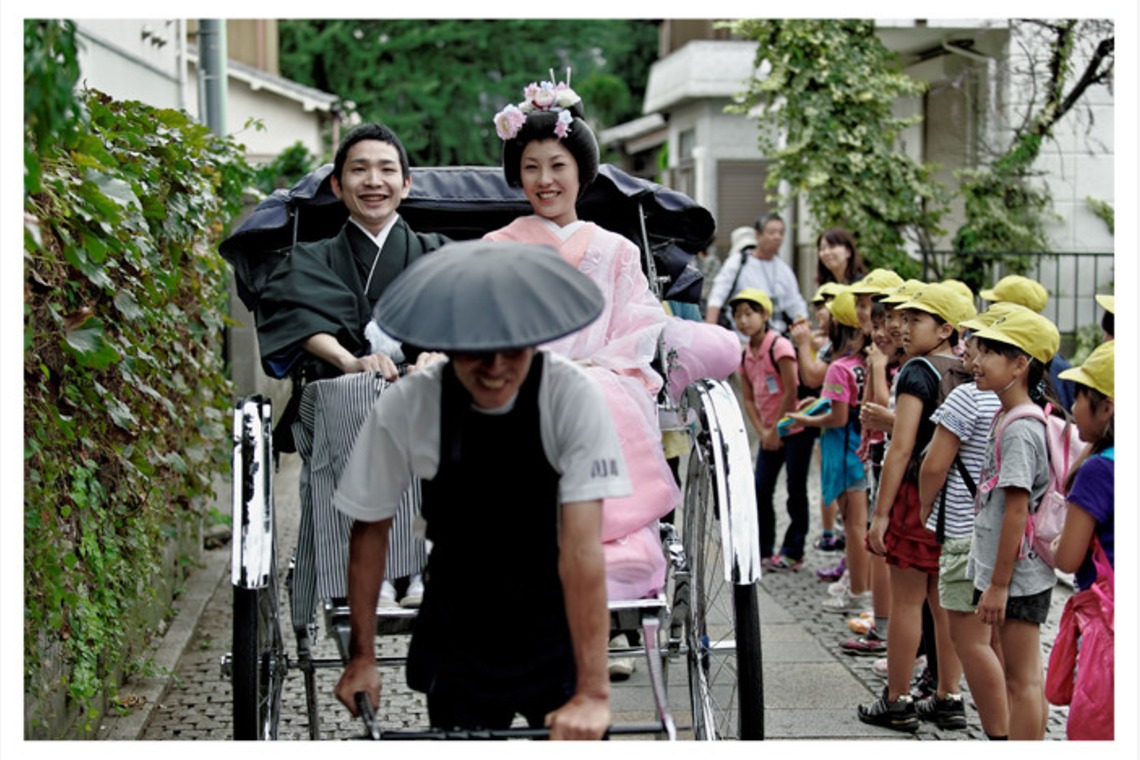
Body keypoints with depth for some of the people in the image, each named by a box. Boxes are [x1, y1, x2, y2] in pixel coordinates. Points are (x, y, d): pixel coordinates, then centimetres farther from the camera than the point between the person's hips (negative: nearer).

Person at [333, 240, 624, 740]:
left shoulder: (572, 397, -21)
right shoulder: (406, 408, -16)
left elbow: (581, 547, -26)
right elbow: (370, 529, -3)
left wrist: (594, 691, -30)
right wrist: (362, 656, 1)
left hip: (560, 628, -1)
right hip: (456, 638, 1)